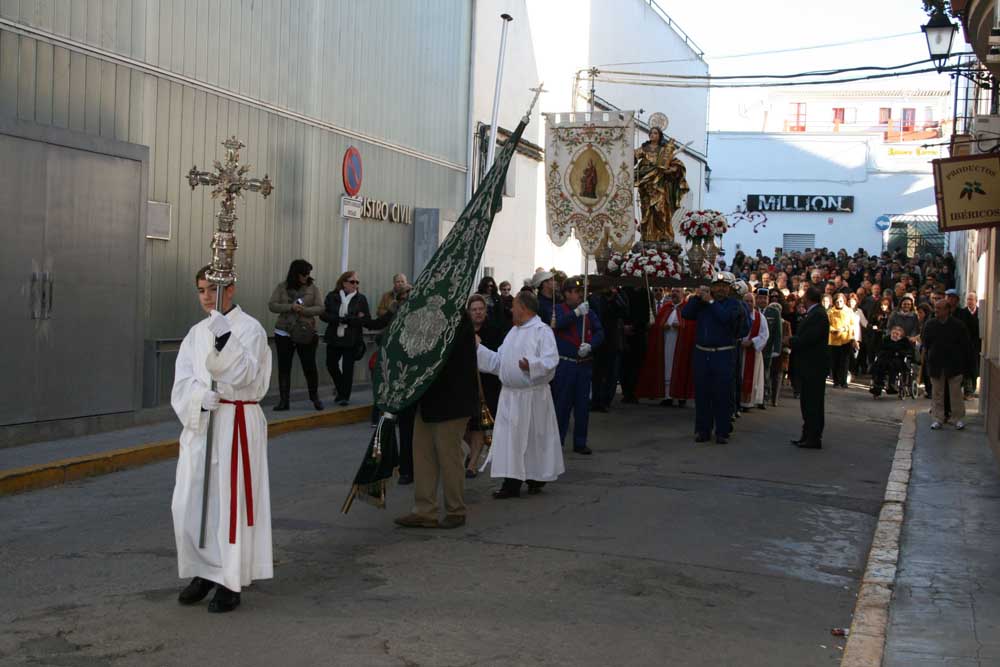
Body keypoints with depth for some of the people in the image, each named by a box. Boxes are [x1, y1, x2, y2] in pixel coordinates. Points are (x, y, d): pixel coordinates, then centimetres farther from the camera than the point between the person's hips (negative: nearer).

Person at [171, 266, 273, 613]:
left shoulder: (250, 329, -5)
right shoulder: (197, 333, 12)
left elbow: (243, 374, -17)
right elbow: (182, 382, 4)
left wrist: (223, 338, -28)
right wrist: (201, 396, -16)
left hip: (237, 425, -6)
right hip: (199, 422, 6)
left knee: (230, 503, -4)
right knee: (189, 503, 7)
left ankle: (230, 583, 8)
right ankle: (204, 573, 24)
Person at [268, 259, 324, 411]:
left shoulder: (312, 288, 1)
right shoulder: (282, 287, 2)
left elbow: (320, 308, -3)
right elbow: (272, 305, -3)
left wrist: (304, 310, -20)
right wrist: (290, 307, -17)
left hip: (306, 334, -1)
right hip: (284, 333, 1)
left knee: (309, 366, 2)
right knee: (284, 367, 4)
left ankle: (315, 398, 20)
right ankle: (283, 400, 11)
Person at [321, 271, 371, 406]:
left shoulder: (361, 299, -1)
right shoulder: (332, 297, 1)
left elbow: (367, 320, -6)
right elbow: (323, 315, -7)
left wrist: (346, 319, -19)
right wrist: (349, 319, -18)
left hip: (352, 340, -2)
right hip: (334, 338, 2)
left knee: (347, 368, -1)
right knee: (331, 365, 9)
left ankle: (344, 395, 15)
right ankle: (340, 387, 35)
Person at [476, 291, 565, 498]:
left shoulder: (542, 331, -10)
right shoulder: (513, 332, 17)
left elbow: (551, 360, -21)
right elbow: (498, 360, 20)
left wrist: (531, 365, -37)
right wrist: (478, 348, 15)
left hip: (532, 395, -8)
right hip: (510, 394, 8)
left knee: (533, 437, 3)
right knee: (509, 438, 5)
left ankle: (536, 479, 16)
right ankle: (512, 483, 11)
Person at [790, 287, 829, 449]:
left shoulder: (818, 315, -16)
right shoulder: (810, 314, 15)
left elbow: (808, 338, -23)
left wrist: (791, 341, -9)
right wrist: (794, 341, -1)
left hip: (814, 366, -10)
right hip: (808, 365, 10)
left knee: (813, 403, -5)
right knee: (807, 402, 15)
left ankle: (814, 438, -1)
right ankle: (808, 436, 22)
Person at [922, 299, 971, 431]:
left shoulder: (958, 326, -6)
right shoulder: (929, 325, 2)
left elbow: (966, 346, -2)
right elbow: (924, 343, 9)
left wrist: (964, 364, -5)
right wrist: (926, 358, 0)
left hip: (954, 365, -2)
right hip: (936, 365, 2)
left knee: (956, 392, 3)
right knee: (937, 393, 7)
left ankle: (959, 418, 14)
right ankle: (938, 418, 15)